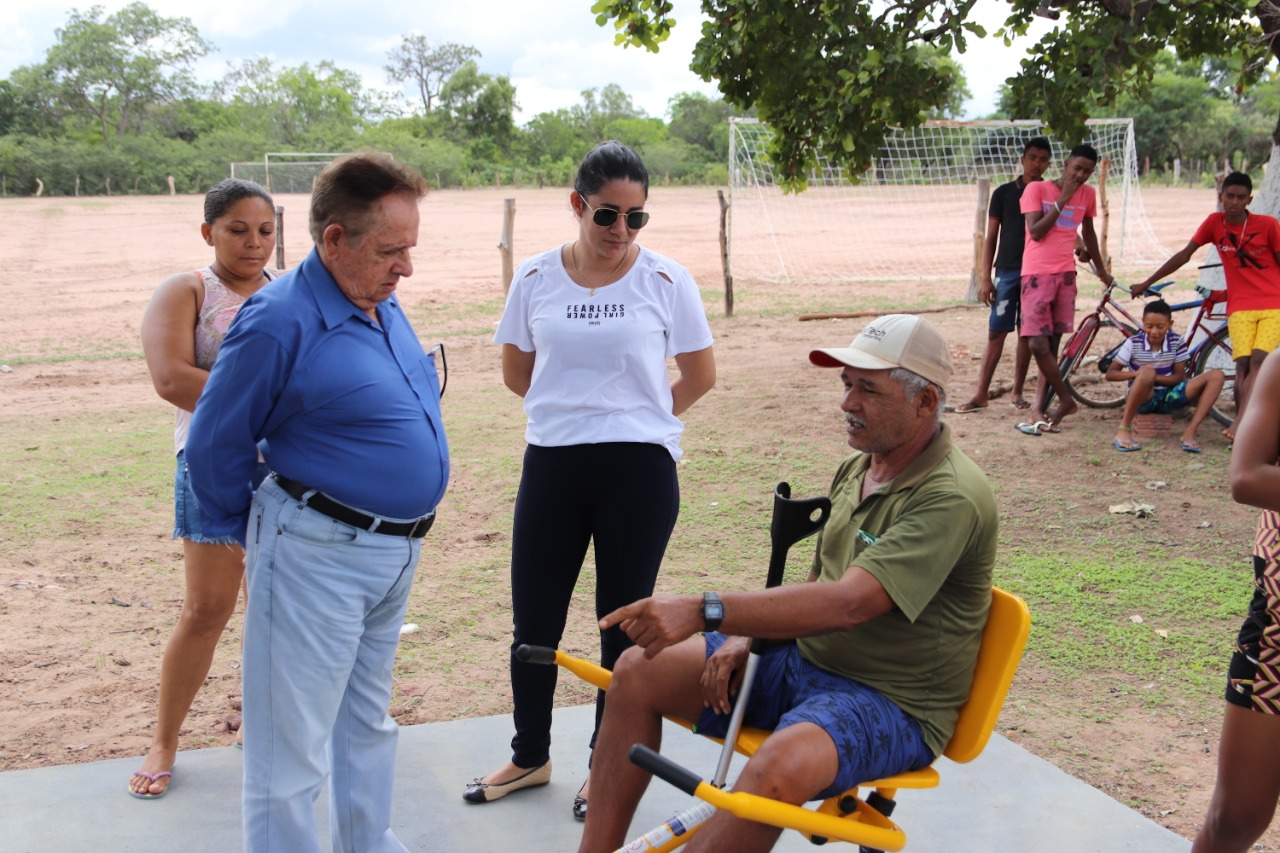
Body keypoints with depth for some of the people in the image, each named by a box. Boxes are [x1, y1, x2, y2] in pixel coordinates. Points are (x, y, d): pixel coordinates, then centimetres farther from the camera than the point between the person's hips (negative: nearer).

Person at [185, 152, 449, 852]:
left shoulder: (382, 305, 6)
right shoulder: (280, 321, -19)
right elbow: (213, 446, -12)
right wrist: (248, 531, 2)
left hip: (394, 551, 9)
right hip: (318, 557, -9)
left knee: (368, 723, 23)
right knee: (293, 752, 1)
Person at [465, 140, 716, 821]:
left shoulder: (666, 280, -3)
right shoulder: (535, 278, 3)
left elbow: (700, 376, 7)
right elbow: (516, 372, 14)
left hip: (639, 470, -2)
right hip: (552, 466, 2)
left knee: (624, 626, 8)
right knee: (534, 623, 10)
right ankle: (530, 756, 31)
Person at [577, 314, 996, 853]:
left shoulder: (951, 498, -22)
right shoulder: (857, 469, 8)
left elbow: (847, 602, -33)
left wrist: (703, 611, -37)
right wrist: (745, 636, -3)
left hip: (888, 702, -9)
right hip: (804, 660, 9)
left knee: (779, 768, -39)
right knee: (637, 673, -1)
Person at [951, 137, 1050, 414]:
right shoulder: (1004, 193, 3)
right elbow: (991, 238, 3)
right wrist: (985, 278, -2)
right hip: (1007, 271, -1)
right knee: (996, 333, -4)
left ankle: (1018, 391, 17)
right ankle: (980, 395, -2)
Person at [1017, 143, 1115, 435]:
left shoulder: (1087, 194, 9)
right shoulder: (1037, 189, -4)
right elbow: (1036, 232, -14)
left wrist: (1101, 269, 34)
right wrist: (1062, 199, -14)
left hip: (1066, 274, 4)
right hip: (1037, 274, -4)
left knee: (1052, 345, 3)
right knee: (1038, 345, -12)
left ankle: (1039, 409, 7)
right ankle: (1066, 401, 4)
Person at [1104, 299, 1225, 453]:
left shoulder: (1177, 342, -1)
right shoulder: (1134, 343, -7)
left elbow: (1179, 377, -3)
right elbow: (1110, 374, -8)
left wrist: (1154, 378, -23)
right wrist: (1136, 374, -27)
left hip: (1168, 397, 4)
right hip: (1143, 399, -4)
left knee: (1217, 376, -13)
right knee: (1147, 372, -39)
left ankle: (1190, 432, -25)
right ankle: (1124, 430, -31)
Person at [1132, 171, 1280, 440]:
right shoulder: (1214, 222, 1)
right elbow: (1184, 255, 7)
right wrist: (1146, 283, 10)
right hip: (1240, 307, 2)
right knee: (1243, 365, -14)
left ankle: (1239, 423, -30)